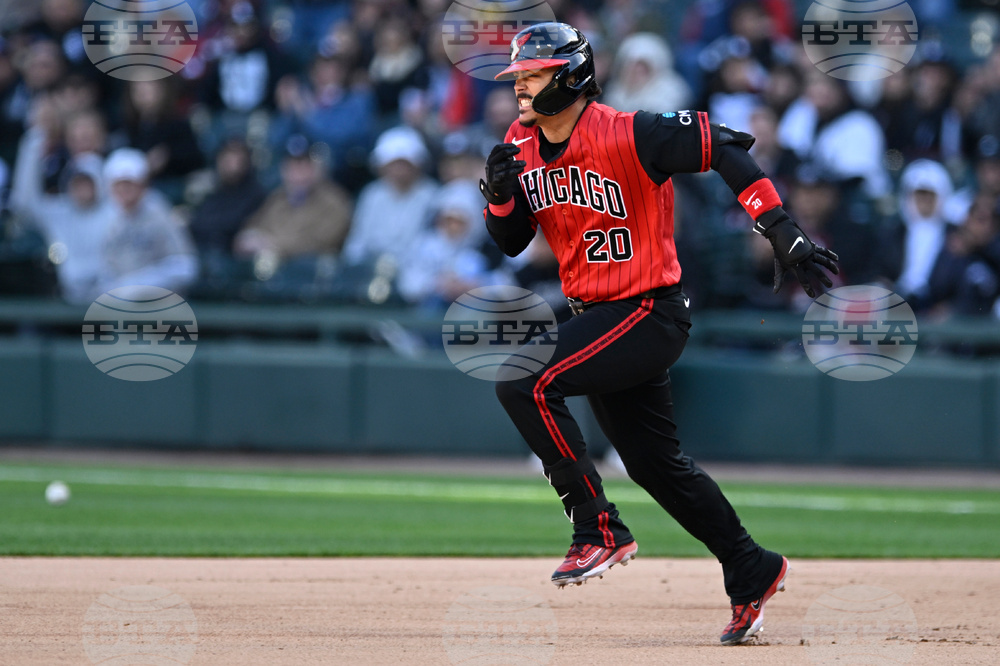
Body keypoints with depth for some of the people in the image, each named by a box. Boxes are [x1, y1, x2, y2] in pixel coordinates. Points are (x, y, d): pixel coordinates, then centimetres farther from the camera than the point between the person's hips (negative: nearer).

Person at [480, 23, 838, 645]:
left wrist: (784, 234, -28)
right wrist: (502, 192, -12)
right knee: (656, 461, 15)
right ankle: (753, 574, 28)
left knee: (525, 383, -23)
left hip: (650, 313, -9)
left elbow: (726, 147, -22)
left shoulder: (627, 136, -19)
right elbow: (510, 242, 10)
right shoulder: (522, 143, 5)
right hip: (600, 315, 9)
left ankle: (601, 530, -14)